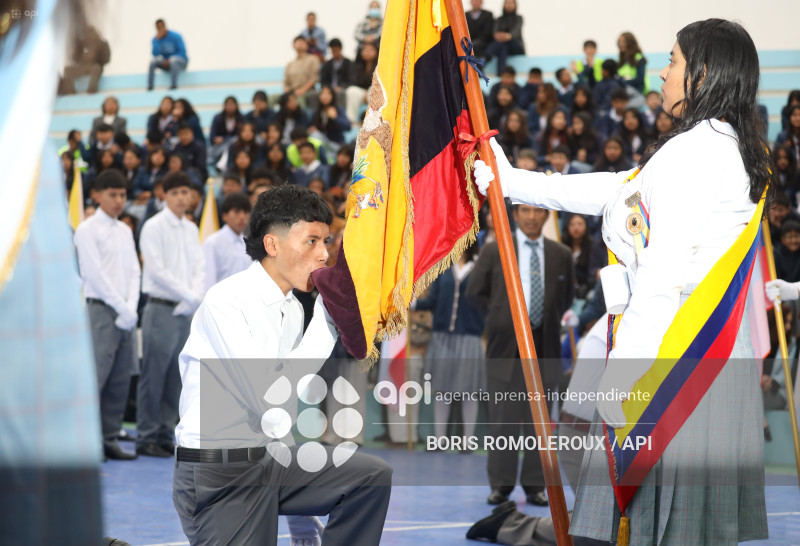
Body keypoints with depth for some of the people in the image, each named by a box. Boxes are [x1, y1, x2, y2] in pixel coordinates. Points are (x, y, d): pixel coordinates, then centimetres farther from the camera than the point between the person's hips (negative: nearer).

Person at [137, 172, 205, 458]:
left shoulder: (191, 229, 15)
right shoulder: (154, 227, -5)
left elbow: (199, 267, 12)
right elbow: (157, 271, -12)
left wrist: (194, 297, -6)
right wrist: (191, 295, -13)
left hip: (186, 312, 6)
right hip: (162, 309, -6)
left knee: (175, 379, 8)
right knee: (154, 377, -5)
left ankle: (166, 435, 14)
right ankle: (147, 437, 0)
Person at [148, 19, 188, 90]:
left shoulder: (175, 36, -14)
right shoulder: (155, 39, -3)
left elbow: (182, 52, -16)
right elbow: (155, 54, -15)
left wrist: (169, 60, -21)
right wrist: (157, 40, -24)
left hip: (180, 61, -4)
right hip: (166, 62, 4)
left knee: (173, 60, -38)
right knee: (152, 62, -22)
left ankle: (174, 85, -40)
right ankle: (150, 86, -25)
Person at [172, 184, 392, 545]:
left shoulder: (293, 308, 9)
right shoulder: (225, 301, -17)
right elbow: (270, 402, -24)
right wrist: (325, 321, -21)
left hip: (270, 459, 8)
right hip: (216, 473, -8)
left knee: (372, 475, 0)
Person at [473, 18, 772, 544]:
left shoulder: (692, 150, -14)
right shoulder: (734, 148, 17)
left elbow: (664, 272, -19)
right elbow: (615, 190, 23)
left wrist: (623, 373, -19)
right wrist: (511, 181, 28)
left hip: (675, 357, -10)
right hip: (718, 358, 10)